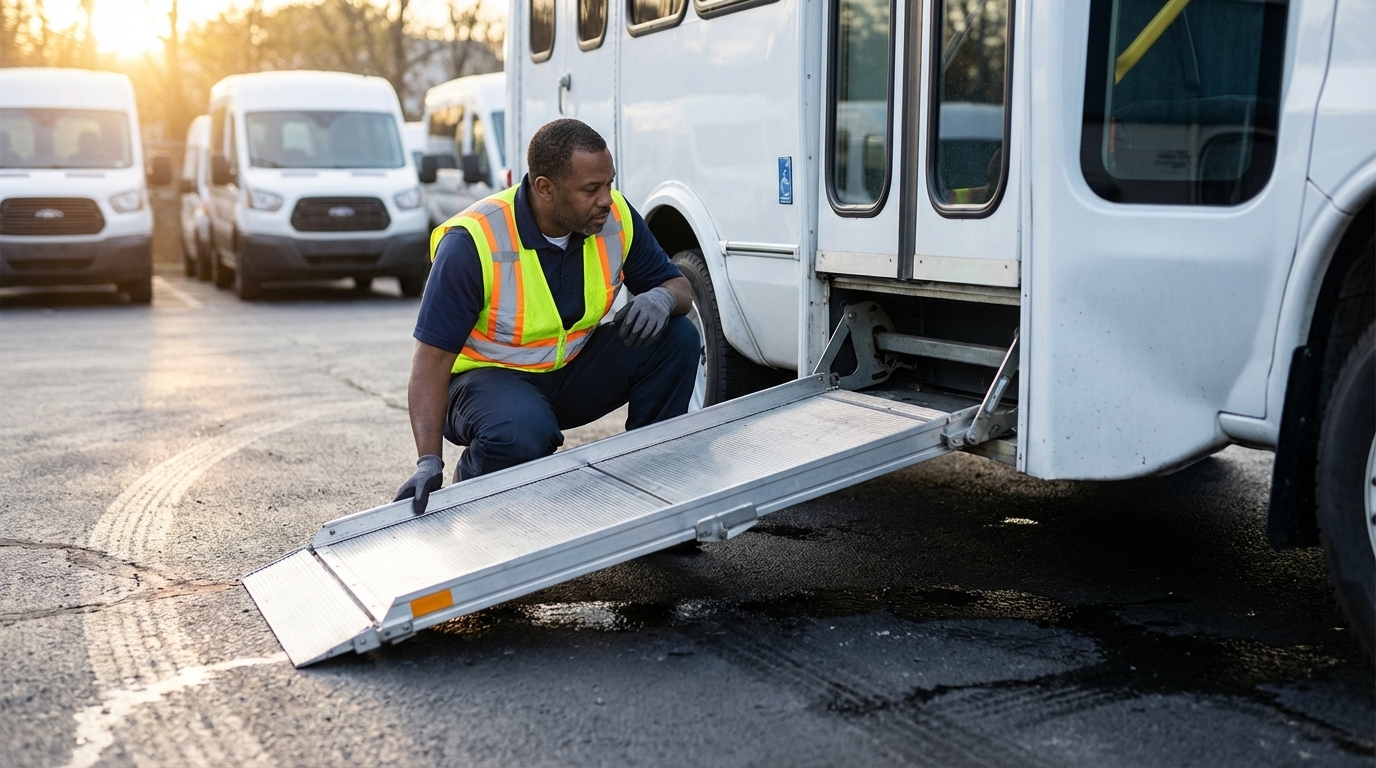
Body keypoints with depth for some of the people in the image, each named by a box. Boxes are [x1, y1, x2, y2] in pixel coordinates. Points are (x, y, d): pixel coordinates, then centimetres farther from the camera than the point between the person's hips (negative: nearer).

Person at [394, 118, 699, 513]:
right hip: (490, 377, -5)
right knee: (523, 433, -38)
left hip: (574, 370, 5)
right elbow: (432, 359, -24)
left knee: (676, 339, -15)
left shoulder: (616, 217, -11)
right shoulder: (473, 242, -26)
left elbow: (680, 288, 1)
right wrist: (429, 461, -36)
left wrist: (662, 298, -26)